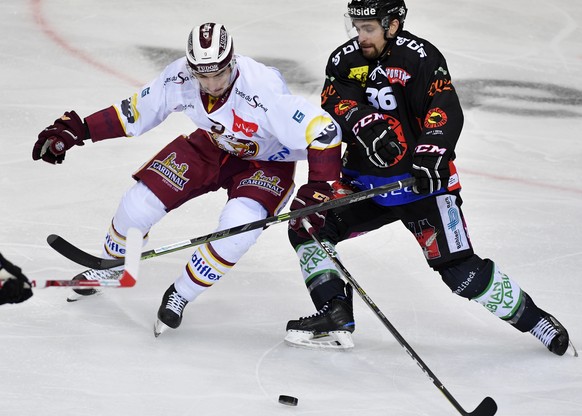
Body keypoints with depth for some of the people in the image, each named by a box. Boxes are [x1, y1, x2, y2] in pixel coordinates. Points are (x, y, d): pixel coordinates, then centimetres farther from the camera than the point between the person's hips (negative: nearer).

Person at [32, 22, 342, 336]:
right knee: (141, 201, -6)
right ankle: (109, 267, 27)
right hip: (212, 146, 4)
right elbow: (135, 113, -7)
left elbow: (323, 131, -37)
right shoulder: (180, 78, -24)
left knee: (237, 226, -30)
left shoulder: (263, 90, -39)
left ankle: (181, 295, -5)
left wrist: (318, 188, -41)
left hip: (266, 161, -4)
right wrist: (76, 129, -11)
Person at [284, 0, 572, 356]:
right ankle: (336, 317, 2)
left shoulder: (420, 56, -14)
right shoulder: (344, 60, 3)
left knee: (461, 271, -12)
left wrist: (430, 155, -41)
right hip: (364, 180, 6)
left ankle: (533, 318, 5)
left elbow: (447, 112, -25)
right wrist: (364, 123, -33)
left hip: (423, 181, -6)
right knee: (307, 228, -5)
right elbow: (336, 103, -13)